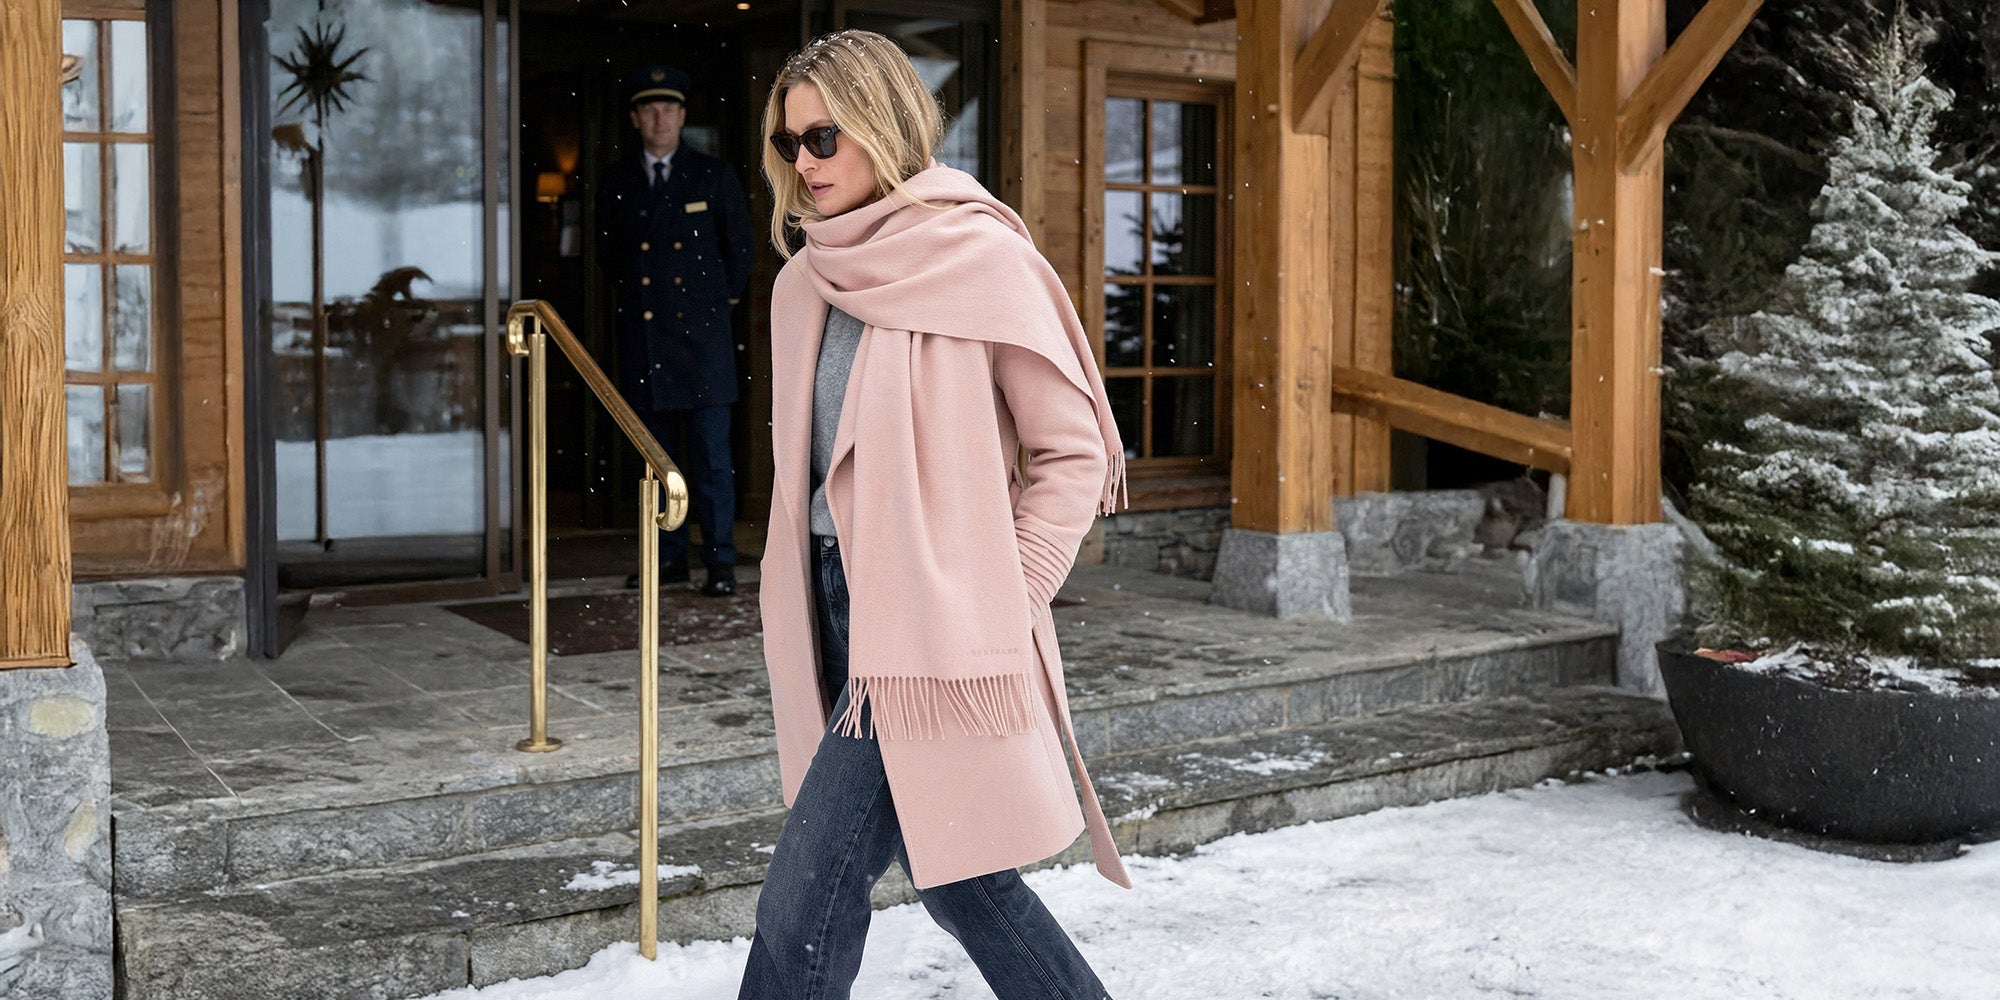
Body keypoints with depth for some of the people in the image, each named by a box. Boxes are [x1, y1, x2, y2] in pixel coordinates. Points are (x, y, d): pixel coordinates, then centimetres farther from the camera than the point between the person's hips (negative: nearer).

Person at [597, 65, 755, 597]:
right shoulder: (615, 184, 8)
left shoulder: (714, 176, 2)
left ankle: (720, 562, 1)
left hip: (700, 333, -2)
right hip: (641, 334, 3)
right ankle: (668, 556, 15)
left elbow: (742, 248, 12)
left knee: (712, 454, -5)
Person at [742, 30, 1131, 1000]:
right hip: (841, 608, 7)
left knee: (804, 910, -7)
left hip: (934, 630, -7)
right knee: (950, 875, 17)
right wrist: (802, 612, 11)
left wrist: (998, 604, -11)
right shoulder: (805, 283, 11)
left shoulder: (983, 260, -9)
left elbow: (1074, 456, -6)